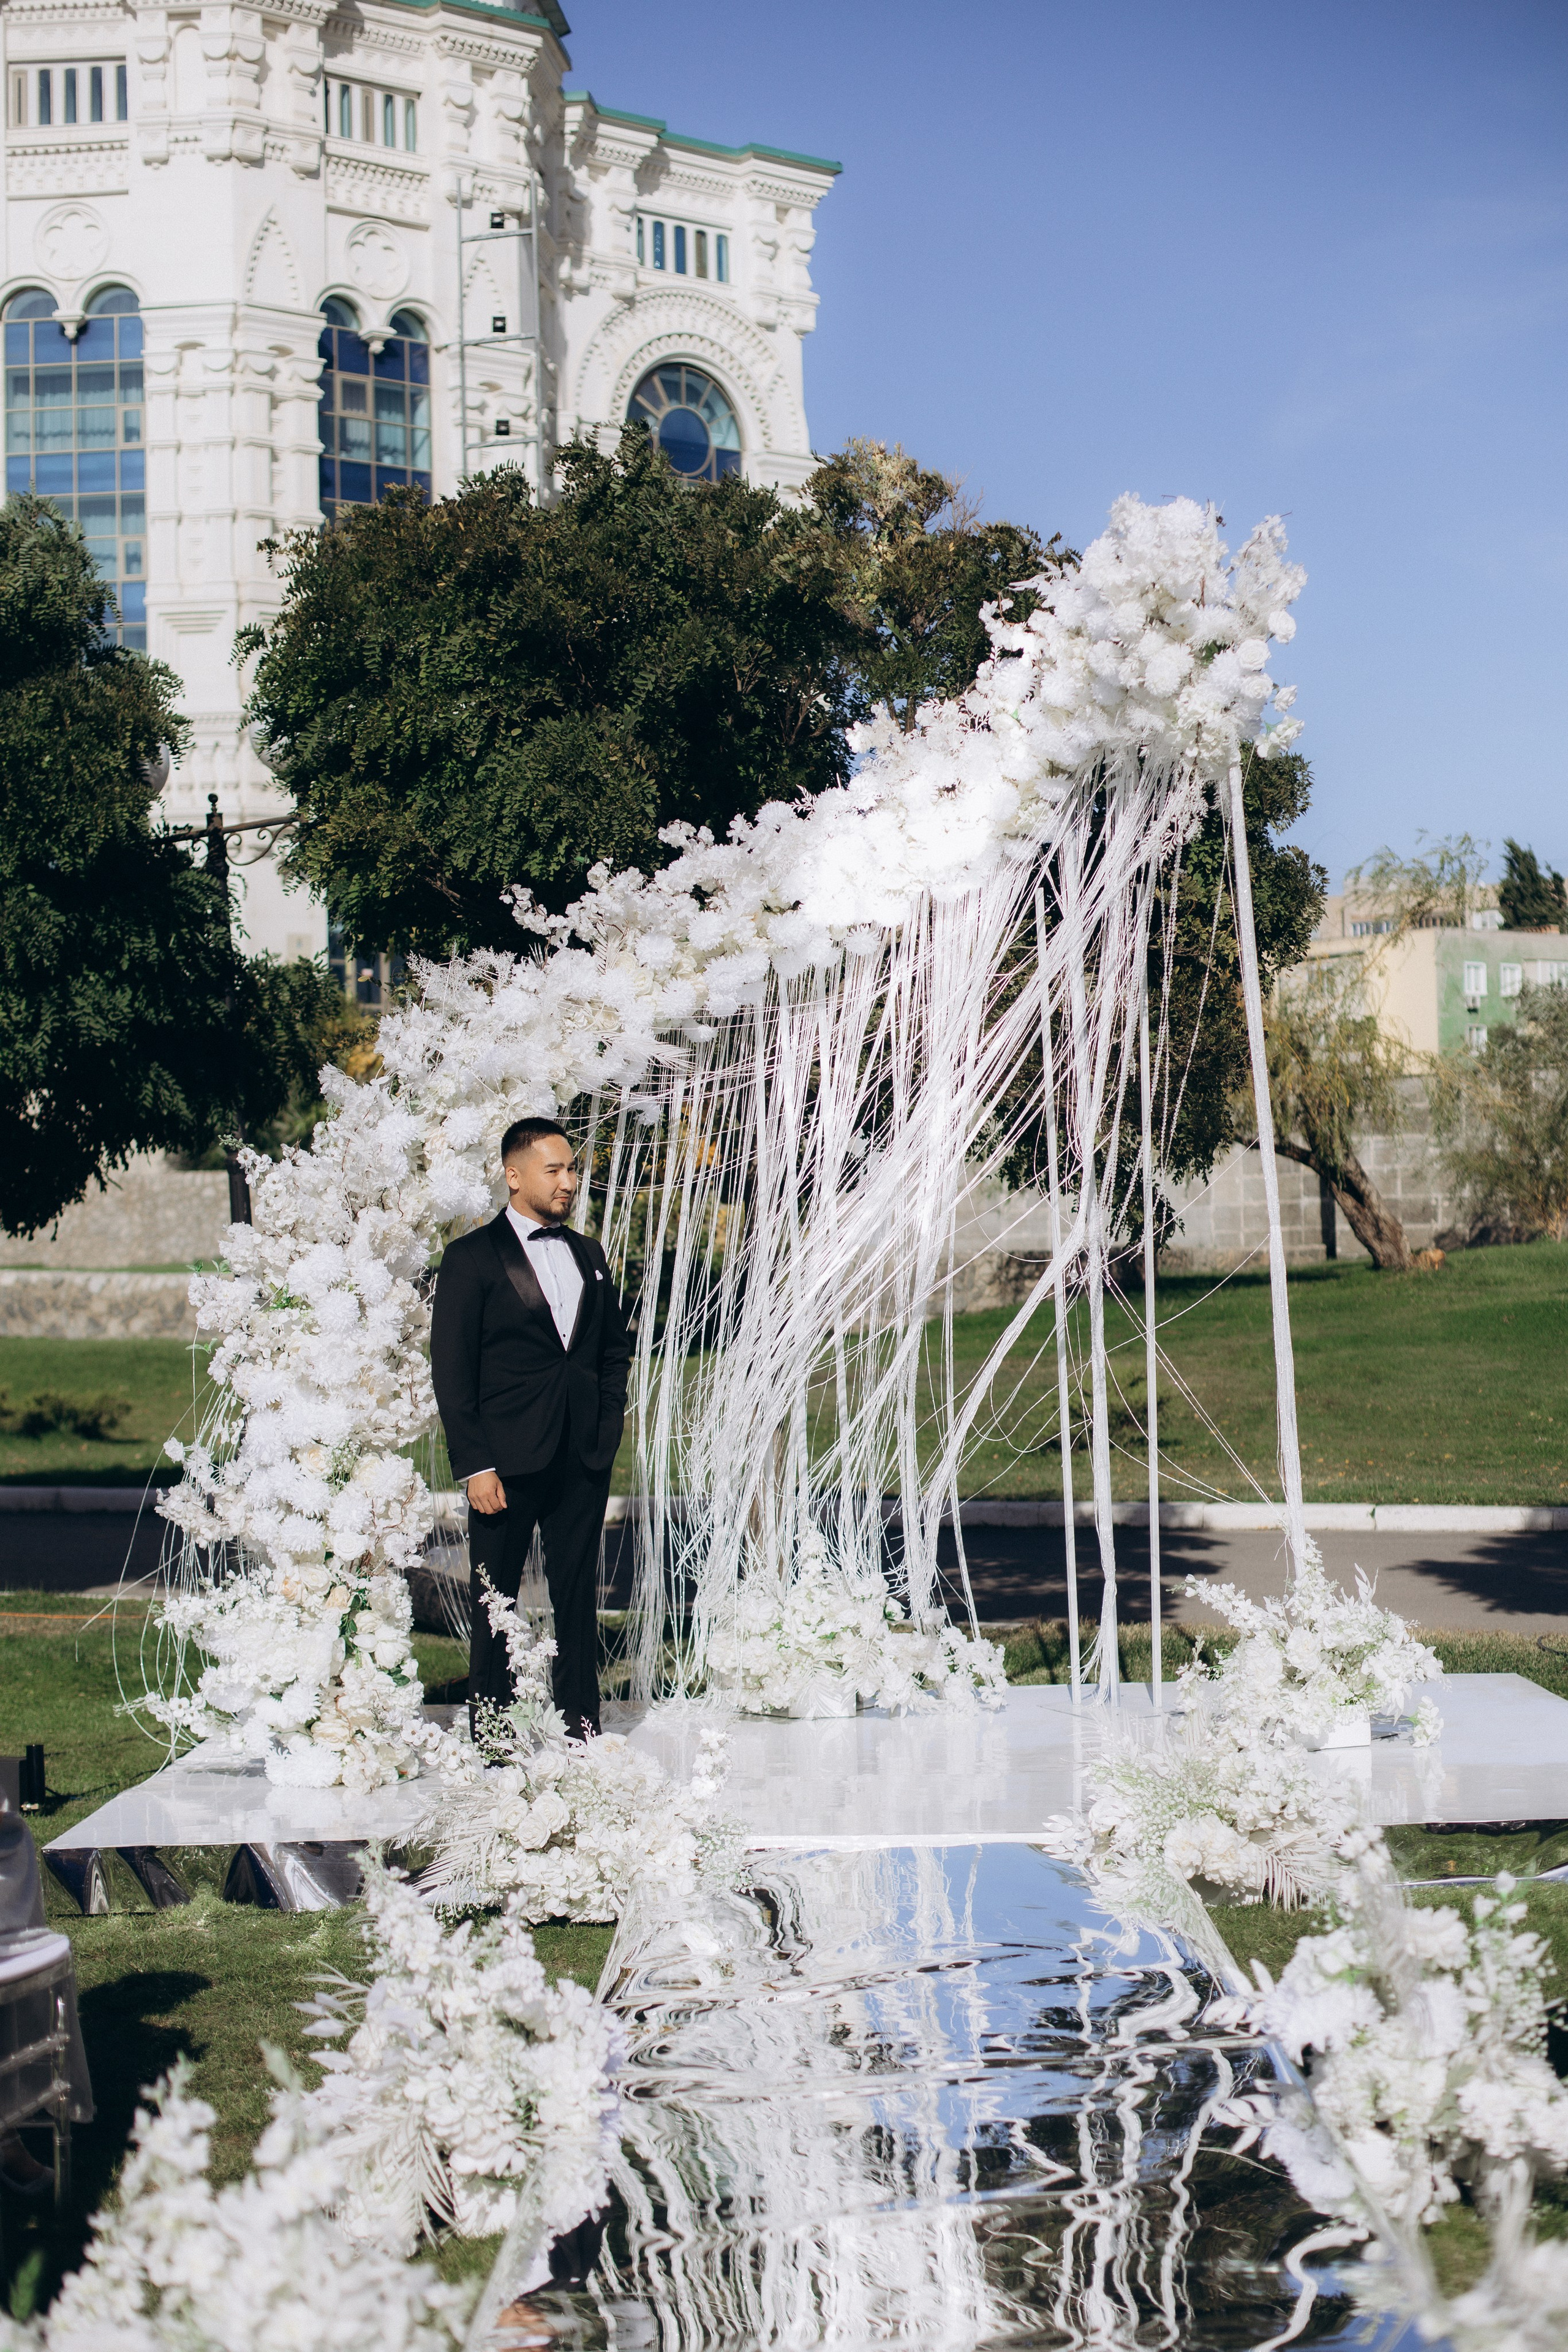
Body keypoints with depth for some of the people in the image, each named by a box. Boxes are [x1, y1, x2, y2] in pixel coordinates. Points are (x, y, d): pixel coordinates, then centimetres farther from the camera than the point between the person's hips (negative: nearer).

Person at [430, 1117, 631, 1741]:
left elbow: (616, 1348, 22)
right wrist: (474, 1465, -12)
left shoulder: (589, 1255, 14)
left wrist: (608, 1422, 7)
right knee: (495, 1598, 4)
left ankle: (582, 1724, 16)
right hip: (509, 1460, -4)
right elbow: (451, 1372, -6)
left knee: (579, 1595, 8)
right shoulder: (472, 1258, -3)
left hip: (585, 1457, 4)